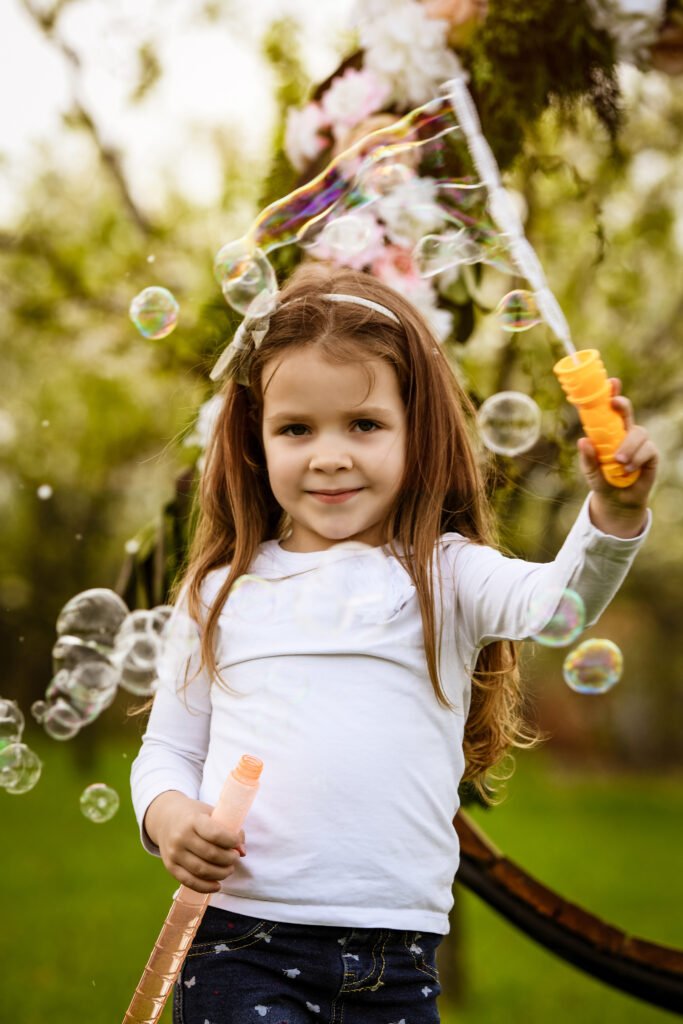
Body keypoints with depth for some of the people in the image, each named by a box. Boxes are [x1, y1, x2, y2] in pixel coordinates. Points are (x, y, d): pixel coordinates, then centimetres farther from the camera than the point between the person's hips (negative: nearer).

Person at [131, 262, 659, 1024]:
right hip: (240, 942, 0)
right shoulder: (223, 592, 8)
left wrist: (615, 512, -35)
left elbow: (553, 601, -16)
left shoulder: (443, 573, 3)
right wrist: (168, 816, -6)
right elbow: (168, 747, 15)